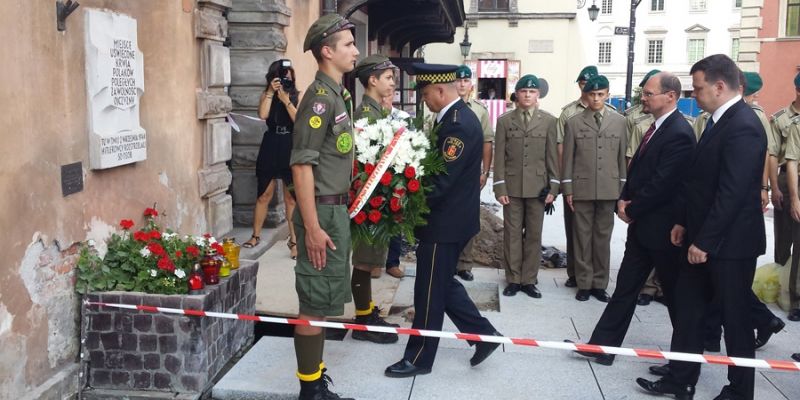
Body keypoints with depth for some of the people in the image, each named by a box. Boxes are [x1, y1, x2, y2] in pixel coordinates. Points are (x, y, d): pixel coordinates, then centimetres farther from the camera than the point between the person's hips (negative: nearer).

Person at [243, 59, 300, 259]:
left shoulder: (298, 95, 2)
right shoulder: (266, 94, 6)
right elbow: (262, 115, -11)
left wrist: (286, 100, -14)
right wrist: (271, 92, -12)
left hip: (291, 148, -1)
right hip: (270, 147, 2)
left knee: (291, 197, 3)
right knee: (264, 195, 7)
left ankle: (294, 240, 10)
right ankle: (255, 236, 20)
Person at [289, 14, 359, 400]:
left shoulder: (339, 94, 14)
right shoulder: (320, 97, -15)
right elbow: (301, 165, -20)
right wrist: (312, 228, -22)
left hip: (336, 208, 9)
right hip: (322, 211, -9)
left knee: (323, 300, 17)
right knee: (316, 303, -1)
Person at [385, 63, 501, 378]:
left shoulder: (458, 124, -22)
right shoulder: (455, 117, 10)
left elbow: (443, 180, -26)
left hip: (445, 222, -10)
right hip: (449, 219, 10)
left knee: (429, 293, 3)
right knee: (443, 285, 20)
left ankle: (419, 358, 17)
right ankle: (483, 334, 27)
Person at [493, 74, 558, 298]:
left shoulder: (548, 121, 4)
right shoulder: (505, 121, 3)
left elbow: (552, 156, 4)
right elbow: (500, 157, 2)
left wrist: (553, 187, -1)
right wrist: (500, 188, -4)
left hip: (538, 187, 0)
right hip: (512, 186, 0)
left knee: (534, 235, 6)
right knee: (512, 234, 4)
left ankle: (529, 280, 15)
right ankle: (513, 279, 14)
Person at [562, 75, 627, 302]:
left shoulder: (619, 121, 8)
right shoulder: (574, 123, 3)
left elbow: (622, 157, 9)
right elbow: (568, 159, 2)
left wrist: (623, 189, 5)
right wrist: (568, 190, -2)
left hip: (608, 189, 1)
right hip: (582, 189, -1)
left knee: (603, 237, 7)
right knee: (583, 237, 4)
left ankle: (600, 284, 15)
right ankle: (584, 284, 12)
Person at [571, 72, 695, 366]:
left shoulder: (678, 134, -20)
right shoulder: (656, 127, 10)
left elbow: (662, 184, -23)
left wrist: (632, 210, -12)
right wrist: (624, 200, 1)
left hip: (661, 228, -9)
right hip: (641, 224, 9)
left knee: (675, 292, 8)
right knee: (625, 287, 9)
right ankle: (603, 345, 14)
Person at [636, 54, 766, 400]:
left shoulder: (743, 127, -21)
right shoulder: (719, 120, 10)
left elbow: (732, 194, -24)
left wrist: (705, 242, -20)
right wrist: (683, 222, 14)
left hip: (729, 244, -9)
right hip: (703, 238, 9)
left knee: (735, 319, 6)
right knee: (687, 311, 14)